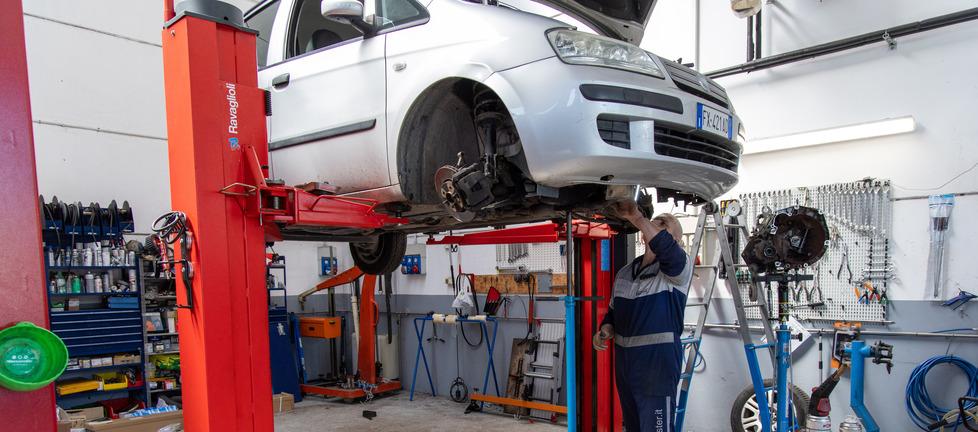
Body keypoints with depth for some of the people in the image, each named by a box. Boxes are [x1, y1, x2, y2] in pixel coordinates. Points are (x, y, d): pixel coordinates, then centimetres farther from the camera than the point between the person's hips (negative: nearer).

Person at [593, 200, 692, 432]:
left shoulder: (678, 267, -9)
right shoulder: (624, 273, 11)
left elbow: (666, 248, -33)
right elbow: (613, 311, 21)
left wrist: (635, 216, -39)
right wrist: (606, 330, 1)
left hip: (658, 362, -7)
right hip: (624, 361, 7)